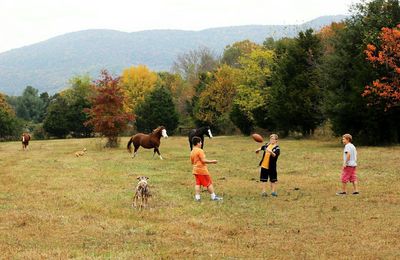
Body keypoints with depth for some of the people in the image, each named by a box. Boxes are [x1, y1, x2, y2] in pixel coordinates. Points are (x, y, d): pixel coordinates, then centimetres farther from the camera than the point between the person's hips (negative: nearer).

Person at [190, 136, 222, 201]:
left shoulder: (192, 152, 10)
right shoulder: (200, 151, -16)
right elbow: (203, 160, -21)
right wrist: (212, 161, -13)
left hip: (196, 170, 8)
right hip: (202, 170, -8)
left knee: (198, 184, 9)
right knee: (209, 183, 1)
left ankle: (197, 197, 4)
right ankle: (213, 197, 5)